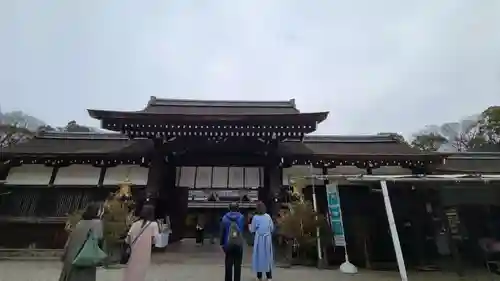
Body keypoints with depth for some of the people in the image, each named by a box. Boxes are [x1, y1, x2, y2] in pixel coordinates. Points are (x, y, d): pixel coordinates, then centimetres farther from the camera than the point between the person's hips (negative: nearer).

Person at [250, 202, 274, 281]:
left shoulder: (255, 217, -11)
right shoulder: (268, 216, -1)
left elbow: (252, 230, -4)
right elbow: (272, 228, 5)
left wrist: (250, 225, 16)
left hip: (259, 238, -3)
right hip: (267, 238, 3)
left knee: (258, 256, 10)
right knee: (268, 256, 13)